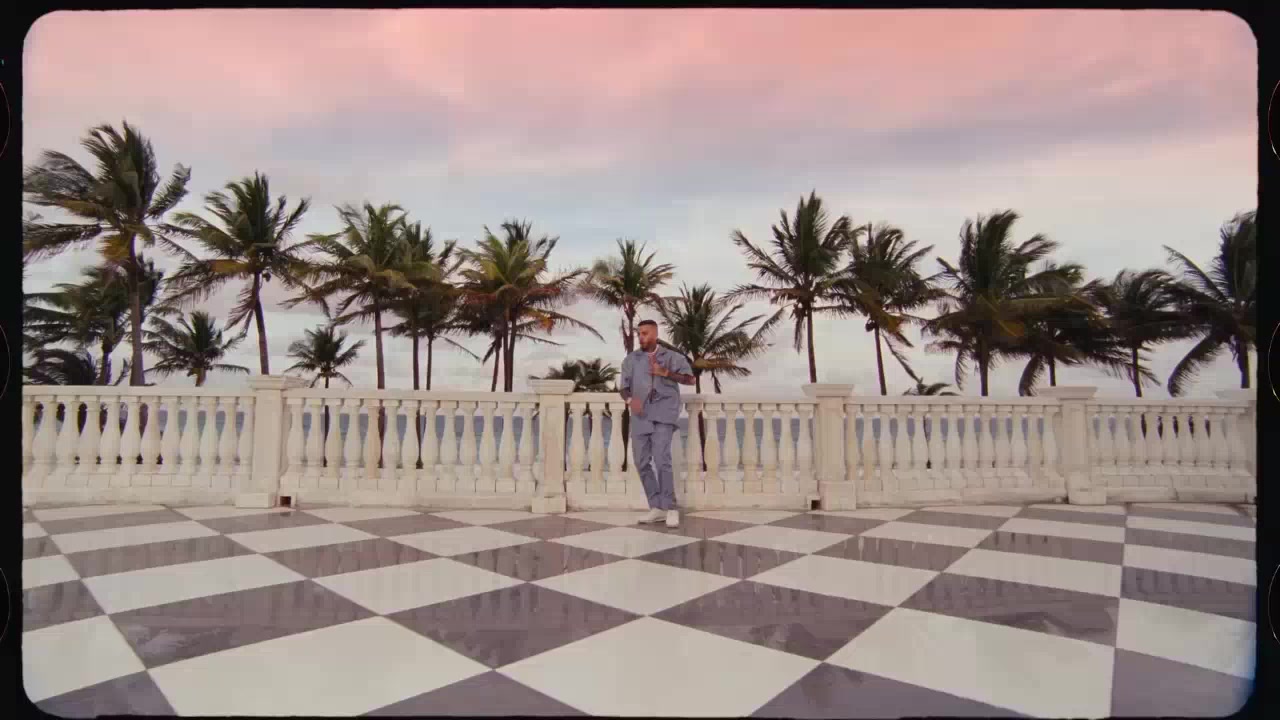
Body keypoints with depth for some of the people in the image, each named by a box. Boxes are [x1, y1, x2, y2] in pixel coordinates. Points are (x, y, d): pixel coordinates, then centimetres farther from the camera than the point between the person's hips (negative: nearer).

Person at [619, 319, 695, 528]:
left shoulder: (672, 357, 6)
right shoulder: (631, 359, 12)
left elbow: (690, 379, -2)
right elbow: (623, 387, 10)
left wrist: (665, 372, -14)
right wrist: (630, 399, -12)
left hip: (663, 414, -4)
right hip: (640, 416, 4)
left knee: (661, 459, -16)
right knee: (641, 462, 3)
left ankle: (671, 509, -6)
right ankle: (656, 507, 14)